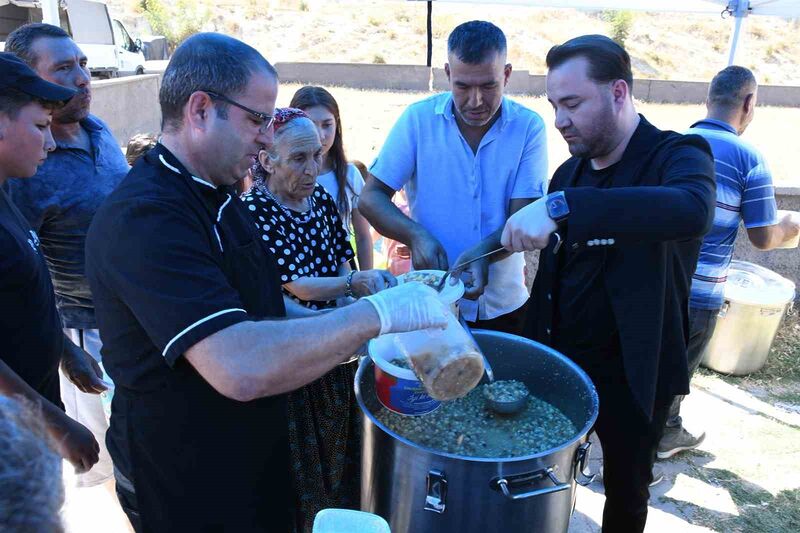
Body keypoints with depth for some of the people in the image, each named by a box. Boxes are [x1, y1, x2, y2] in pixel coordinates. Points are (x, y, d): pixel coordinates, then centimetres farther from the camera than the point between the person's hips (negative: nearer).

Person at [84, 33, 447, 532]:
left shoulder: (219, 196, 5)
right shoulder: (144, 218, -29)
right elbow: (241, 368, -39)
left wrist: (354, 321, -1)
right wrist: (380, 312, -31)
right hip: (187, 491, -8)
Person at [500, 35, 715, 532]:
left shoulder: (677, 156, -14)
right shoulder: (569, 172, 4)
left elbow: (693, 209, -39)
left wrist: (561, 207, -46)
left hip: (632, 374, -4)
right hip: (558, 362, 5)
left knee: (626, 490, 18)